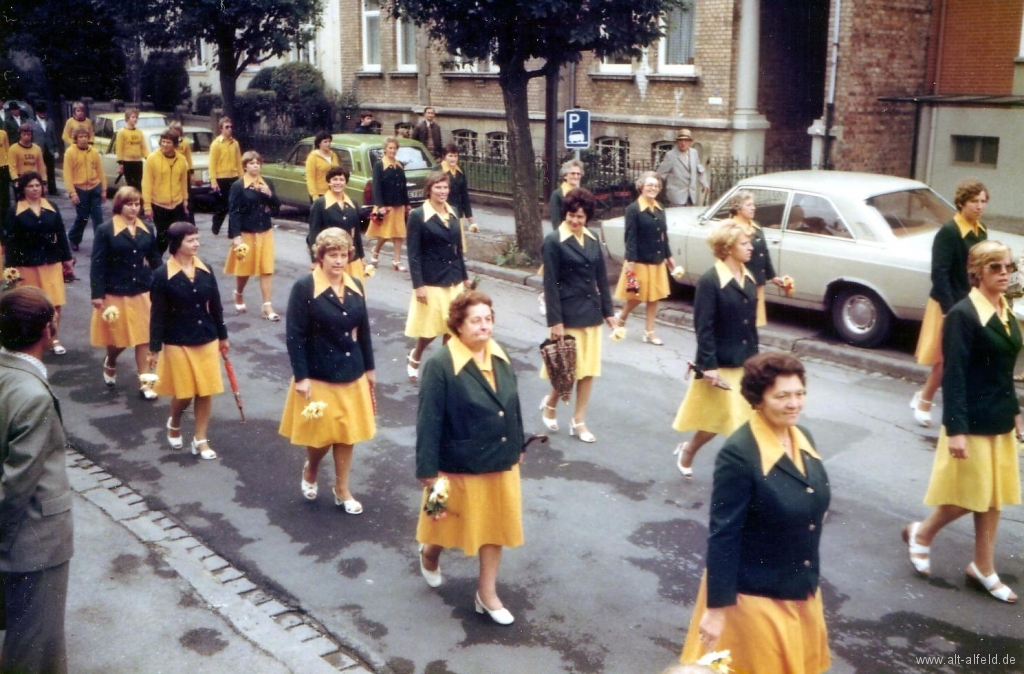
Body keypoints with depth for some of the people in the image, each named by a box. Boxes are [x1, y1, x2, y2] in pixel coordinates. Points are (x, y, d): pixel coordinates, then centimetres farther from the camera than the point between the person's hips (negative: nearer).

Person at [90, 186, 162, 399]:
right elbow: (98, 264, -9)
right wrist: (97, 294, -13)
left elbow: (155, 260, 11)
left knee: (143, 336, 5)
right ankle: (110, 363, 40)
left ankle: (144, 382, 13)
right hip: (115, 293, -3)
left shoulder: (146, 229, 5)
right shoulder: (105, 230, -8)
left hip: (143, 291, 3)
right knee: (118, 337, 7)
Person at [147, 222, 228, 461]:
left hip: (206, 340, 4)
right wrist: (154, 349, -9)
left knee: (206, 391, 7)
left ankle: (201, 439, 21)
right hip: (177, 343, -4)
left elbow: (215, 305, 9)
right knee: (184, 393, 5)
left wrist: (222, 335, 14)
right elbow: (157, 314, -10)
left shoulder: (205, 270, 1)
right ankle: (174, 424, 36)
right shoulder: (162, 275, -12)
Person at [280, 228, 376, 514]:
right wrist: (300, 376, -17)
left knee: (347, 434, 13)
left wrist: (369, 368, 13)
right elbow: (294, 335, -15)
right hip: (318, 376, -5)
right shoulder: (304, 288, -13)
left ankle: (342, 489, 28)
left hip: (352, 375, 5)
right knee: (321, 435, 6)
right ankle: (310, 470, 39)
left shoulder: (355, 286, 3)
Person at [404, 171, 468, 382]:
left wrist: (464, 276, 14)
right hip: (431, 281, -5)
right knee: (430, 327, 2)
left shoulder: (453, 214, 9)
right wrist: (418, 284, -17)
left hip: (454, 280, 5)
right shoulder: (418, 215, -9)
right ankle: (414, 358, 29)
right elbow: (413, 253, -12)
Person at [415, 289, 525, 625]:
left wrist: (518, 448, 15)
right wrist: (428, 470, -19)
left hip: (500, 463, 6)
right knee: (450, 523, 16)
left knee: (495, 525, 14)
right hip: (460, 466, -6)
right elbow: (429, 420, -20)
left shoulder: (501, 358, 0)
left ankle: (487, 593, 30)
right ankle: (429, 555, 50)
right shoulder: (440, 365, -21)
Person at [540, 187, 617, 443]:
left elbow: (601, 277, 13)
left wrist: (608, 311, 10)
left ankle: (579, 421, 18)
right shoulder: (553, 241, -9)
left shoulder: (592, 240, 8)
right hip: (569, 314, -6)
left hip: (592, 312, 6)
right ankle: (550, 403, 29)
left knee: (589, 369, 8)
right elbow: (550, 284, -12)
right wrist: (555, 321, -16)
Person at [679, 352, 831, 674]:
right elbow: (723, 535, -22)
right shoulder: (739, 454, -24)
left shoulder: (803, 438, 0)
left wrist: (811, 579, 17)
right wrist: (717, 607, -19)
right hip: (754, 594, -7)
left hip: (802, 588, 7)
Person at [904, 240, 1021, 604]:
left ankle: (983, 569, 26)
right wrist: (955, 429, -23)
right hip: (973, 421, -8)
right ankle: (921, 533, 27)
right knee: (969, 496, 2)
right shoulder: (962, 314, -18)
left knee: (993, 495, 14)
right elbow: (953, 376, -21)